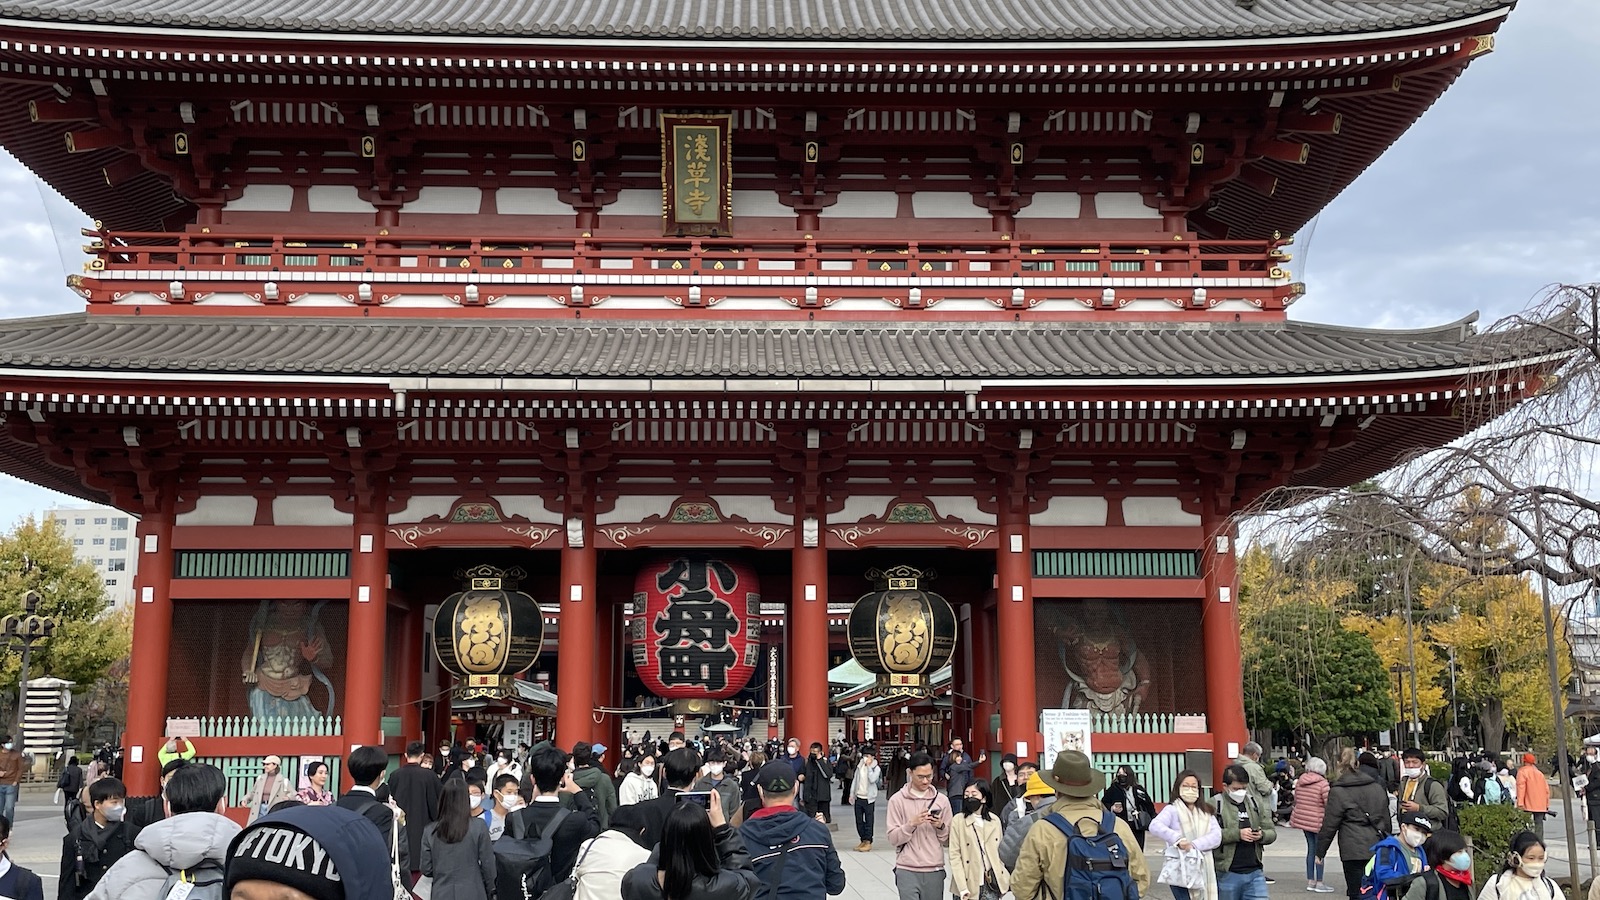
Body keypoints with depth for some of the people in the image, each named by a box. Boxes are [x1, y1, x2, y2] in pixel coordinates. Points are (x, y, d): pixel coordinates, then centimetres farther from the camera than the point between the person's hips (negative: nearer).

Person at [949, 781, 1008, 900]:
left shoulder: (995, 820, 6)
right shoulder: (958, 820, -6)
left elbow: (999, 852, 12)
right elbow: (954, 855, -9)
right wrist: (962, 888, -15)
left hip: (992, 884, 3)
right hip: (969, 885, -3)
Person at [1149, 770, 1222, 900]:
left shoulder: (1206, 811, 12)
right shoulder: (1172, 809, -3)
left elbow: (1216, 836, -2)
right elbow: (1155, 826, -22)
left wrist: (1194, 845, -17)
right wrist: (1178, 839, -35)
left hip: (1203, 869, 5)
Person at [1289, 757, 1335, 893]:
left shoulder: (1300, 781, 4)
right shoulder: (1323, 783, -15)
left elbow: (1296, 800, 11)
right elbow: (1328, 804, -18)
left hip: (1303, 818, 6)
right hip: (1318, 821, -6)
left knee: (1311, 849, 15)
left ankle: (1310, 881, 19)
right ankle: (1319, 883, 5)